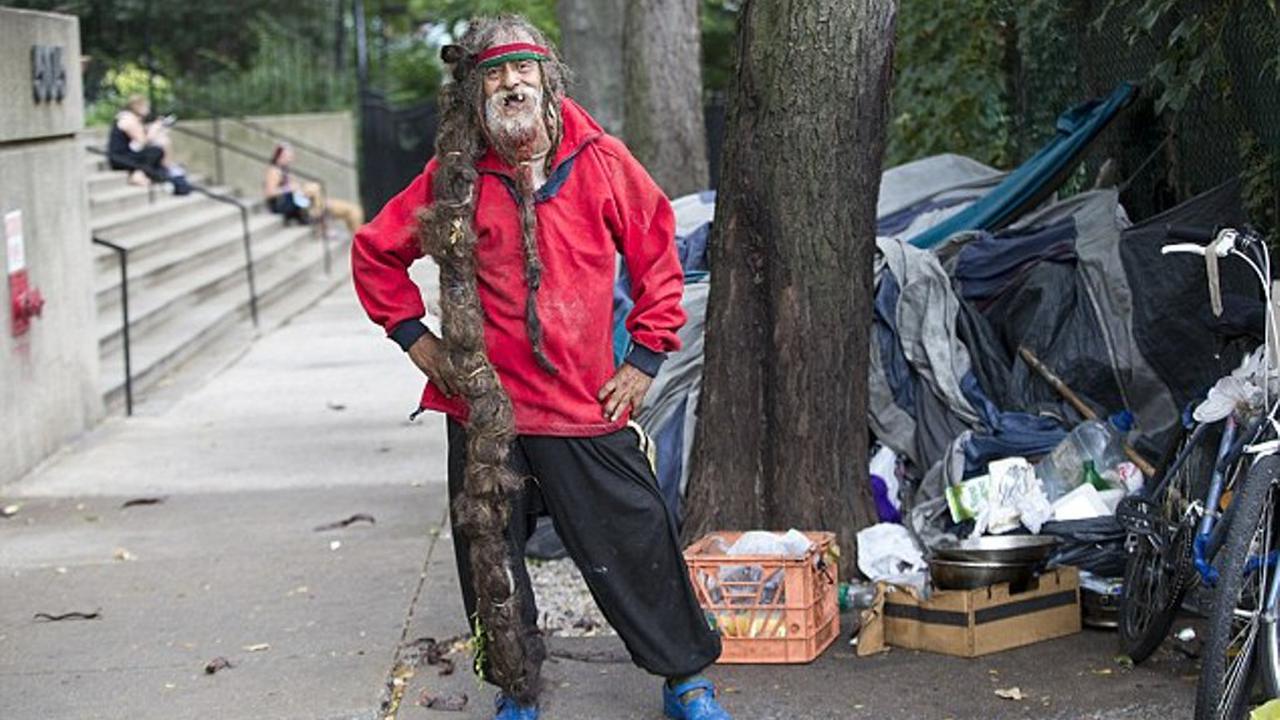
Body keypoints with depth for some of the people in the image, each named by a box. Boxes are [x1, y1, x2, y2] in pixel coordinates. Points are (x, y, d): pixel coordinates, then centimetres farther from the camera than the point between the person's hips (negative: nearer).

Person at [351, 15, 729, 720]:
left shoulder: (598, 160, -2)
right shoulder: (453, 179, -1)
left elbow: (658, 253, 8)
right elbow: (375, 253, 11)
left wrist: (644, 361, 4)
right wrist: (417, 340, 4)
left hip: (588, 405, -1)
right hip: (484, 410, 1)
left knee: (636, 546, 3)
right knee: (490, 559, 8)